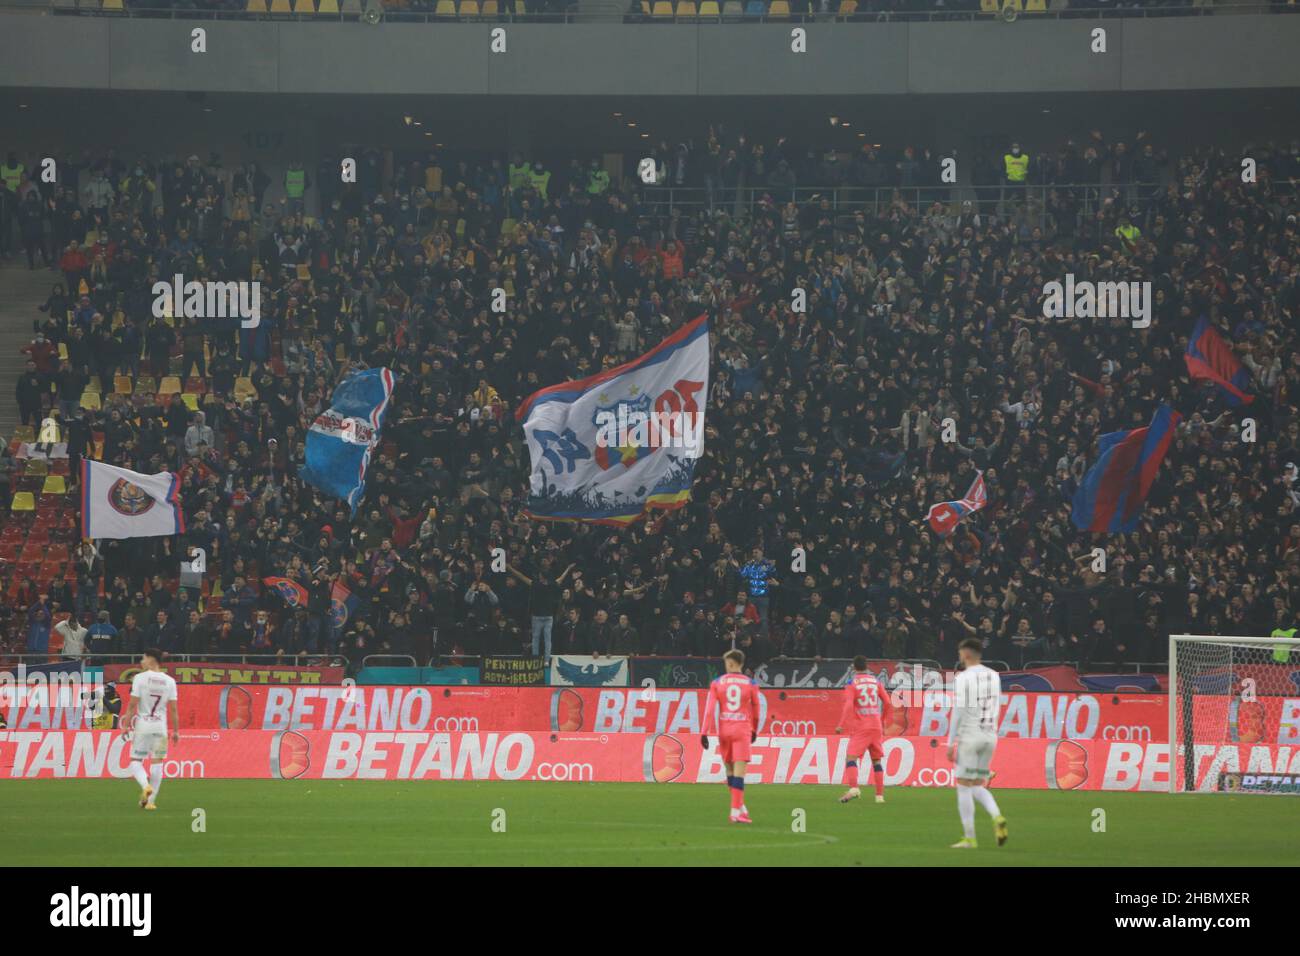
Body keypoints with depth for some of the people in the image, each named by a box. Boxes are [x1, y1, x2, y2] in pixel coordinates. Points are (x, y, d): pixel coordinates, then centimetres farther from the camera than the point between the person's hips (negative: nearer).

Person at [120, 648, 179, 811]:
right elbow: (173, 708, 3)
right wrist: (176, 731, 9)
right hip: (161, 726, 3)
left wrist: (126, 726, -2)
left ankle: (146, 785, -22)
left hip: (142, 725, -2)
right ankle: (151, 801, 6)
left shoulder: (140, 678, -6)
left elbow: (132, 705, -8)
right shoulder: (169, 681, 3)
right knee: (157, 762, 8)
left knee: (136, 761, 7)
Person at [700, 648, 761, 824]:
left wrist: (705, 733, -4)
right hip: (742, 730, -2)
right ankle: (736, 811, -13)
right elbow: (755, 709, 10)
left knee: (730, 770, 17)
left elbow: (709, 708, -4)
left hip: (724, 730, 2)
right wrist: (754, 730, 24)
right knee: (739, 772, -5)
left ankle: (739, 807, 25)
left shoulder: (717, 683, 2)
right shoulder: (750, 684, 1)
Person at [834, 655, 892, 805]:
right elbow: (888, 704, 10)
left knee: (851, 758, -11)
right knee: (877, 761, 14)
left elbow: (848, 706, -16)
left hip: (860, 729, -5)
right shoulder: (875, 682, 10)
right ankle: (880, 795, 10)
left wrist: (841, 725, -14)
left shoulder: (852, 684, -4)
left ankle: (854, 788, -35)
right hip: (876, 727, 5)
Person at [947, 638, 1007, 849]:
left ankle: (969, 838, 1)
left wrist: (950, 743, -9)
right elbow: (996, 708, 13)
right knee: (977, 788, 15)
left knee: (964, 788, 2)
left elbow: (958, 712, -12)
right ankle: (997, 818, -12)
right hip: (990, 736, 6)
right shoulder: (994, 676, 9)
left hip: (969, 736, -6)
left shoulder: (963, 678, -10)